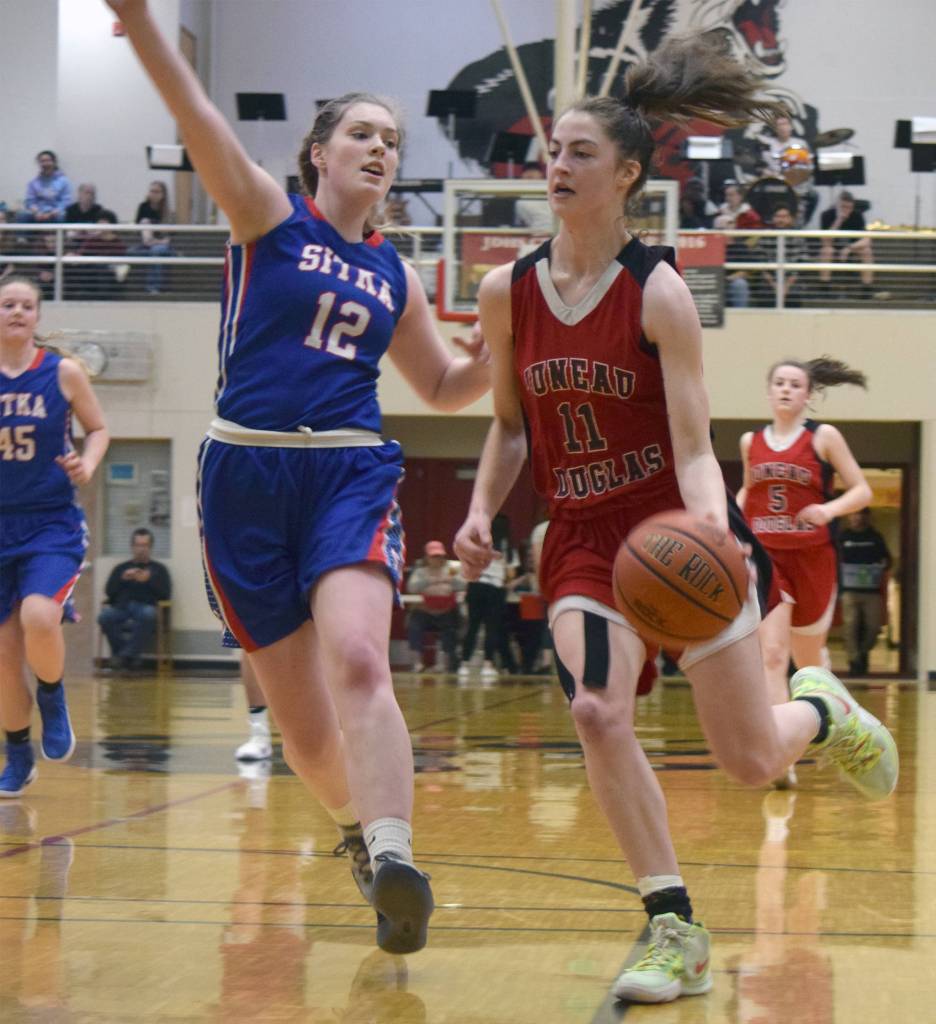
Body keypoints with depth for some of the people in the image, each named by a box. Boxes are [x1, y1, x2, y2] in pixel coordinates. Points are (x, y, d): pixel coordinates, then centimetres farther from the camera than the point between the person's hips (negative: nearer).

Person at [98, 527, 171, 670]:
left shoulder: (159, 569, 20)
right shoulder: (120, 568, 26)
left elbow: (166, 594, 6)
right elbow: (109, 592, 13)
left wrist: (149, 580, -8)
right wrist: (123, 578, -4)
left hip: (145, 607, -2)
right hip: (121, 607, 2)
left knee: (148, 614, -40)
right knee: (105, 616, -34)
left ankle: (127, 654, -34)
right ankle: (131, 656, -27)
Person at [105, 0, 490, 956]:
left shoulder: (395, 276, 16)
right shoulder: (268, 217, 5)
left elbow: (444, 386, 27)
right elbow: (199, 118, -12)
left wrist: (498, 348, 5)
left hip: (350, 473, 1)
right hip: (246, 473, -1)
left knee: (357, 660, -27)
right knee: (302, 725, 3)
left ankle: (394, 863, -38)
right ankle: (361, 826, 33)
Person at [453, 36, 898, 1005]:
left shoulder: (658, 291, -16)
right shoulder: (507, 291, -3)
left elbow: (692, 447, -19)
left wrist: (709, 523, -38)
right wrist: (482, 511, -5)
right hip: (583, 537, 3)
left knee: (751, 760, 1)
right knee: (596, 715, -22)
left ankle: (821, 708, 40)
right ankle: (676, 931, -9)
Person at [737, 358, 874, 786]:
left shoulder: (823, 437, -2)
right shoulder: (751, 441, 7)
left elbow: (862, 490, -2)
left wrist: (830, 509, -20)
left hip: (811, 558, -1)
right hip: (764, 557, 1)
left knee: (808, 659, 13)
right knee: (771, 655, -14)